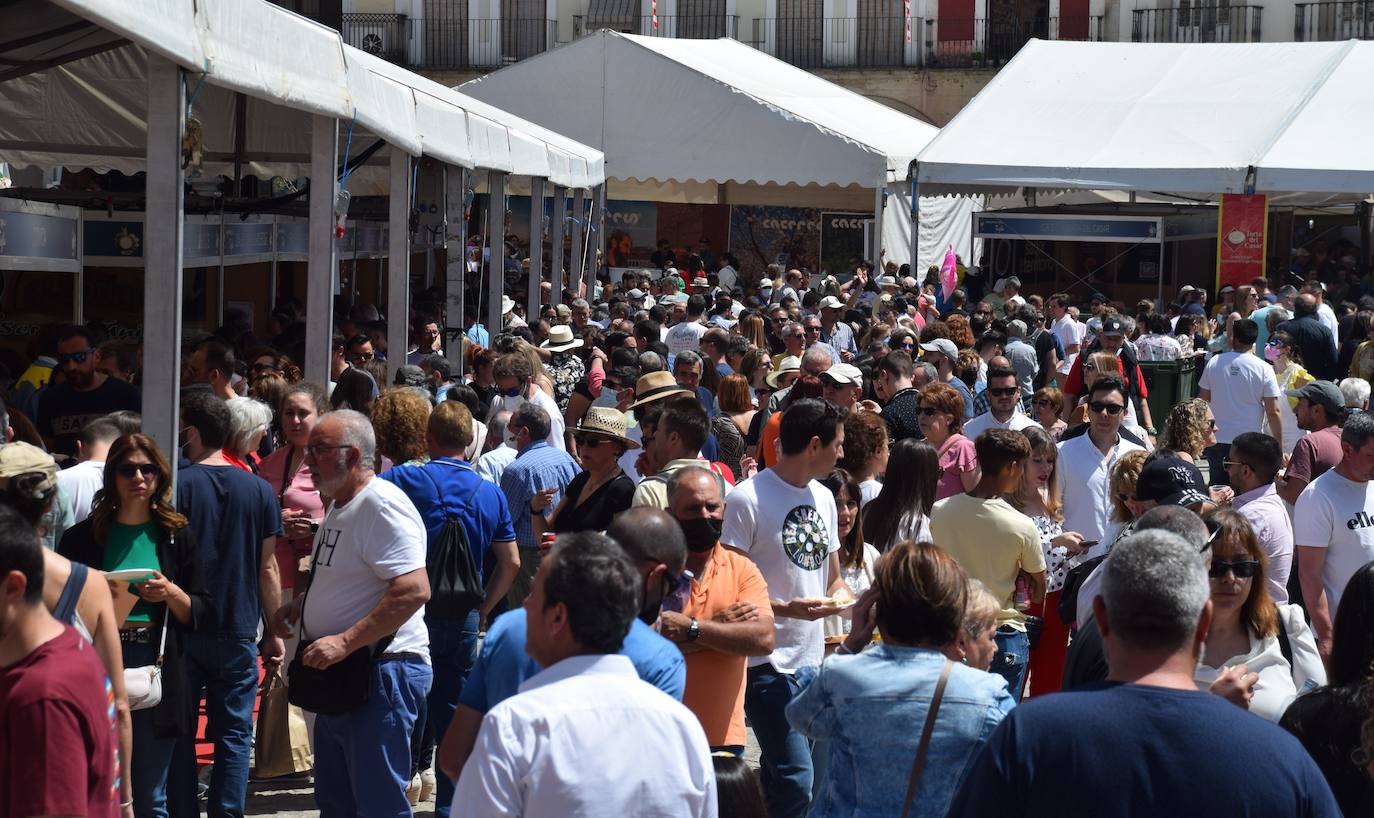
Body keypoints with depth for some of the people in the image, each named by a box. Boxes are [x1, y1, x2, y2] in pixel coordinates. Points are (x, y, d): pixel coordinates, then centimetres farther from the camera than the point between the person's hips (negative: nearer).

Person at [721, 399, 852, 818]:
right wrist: (787, 608, -23)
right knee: (796, 783, -12)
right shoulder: (747, 499, -11)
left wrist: (846, 599, 0)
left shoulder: (823, 497, 12)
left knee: (780, 778, 12)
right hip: (769, 663, -7)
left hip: (813, 659, 7)